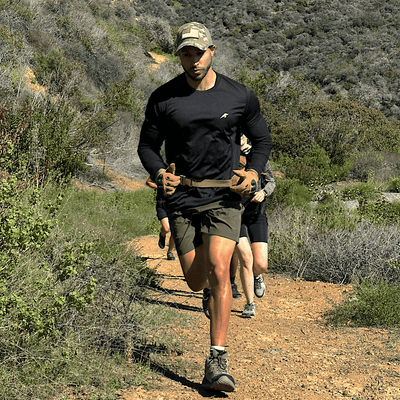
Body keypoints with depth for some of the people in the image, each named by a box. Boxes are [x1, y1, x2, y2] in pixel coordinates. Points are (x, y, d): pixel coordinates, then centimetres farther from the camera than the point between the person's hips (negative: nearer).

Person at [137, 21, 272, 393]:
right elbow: (147, 145, 9)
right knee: (196, 280, 5)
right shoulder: (163, 98, -1)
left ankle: (217, 361, -15)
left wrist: (253, 172, -6)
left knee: (218, 270, -18)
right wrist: (159, 174, -12)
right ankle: (212, 291, 45)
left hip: (224, 197, -1)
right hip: (182, 198, 1)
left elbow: (262, 139, 14)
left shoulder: (240, 96, 0)